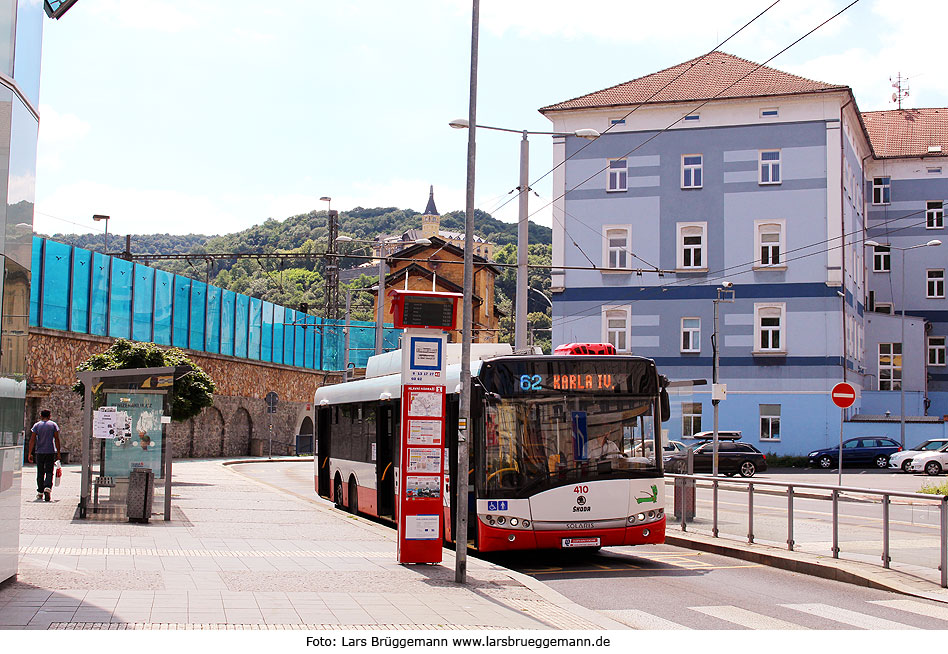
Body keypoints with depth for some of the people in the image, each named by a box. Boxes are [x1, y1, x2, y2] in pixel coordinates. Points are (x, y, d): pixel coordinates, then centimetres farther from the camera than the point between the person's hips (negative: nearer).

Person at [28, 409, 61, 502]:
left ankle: (40, 493, 13)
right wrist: (58, 453, 2)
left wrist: (30, 453, 1)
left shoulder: (37, 425, 4)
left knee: (40, 473, 9)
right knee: (49, 472, 0)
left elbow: (32, 440, -1)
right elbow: (57, 439, -1)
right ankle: (48, 488, -23)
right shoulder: (53, 425, 3)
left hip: (39, 452, 1)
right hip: (51, 452, -1)